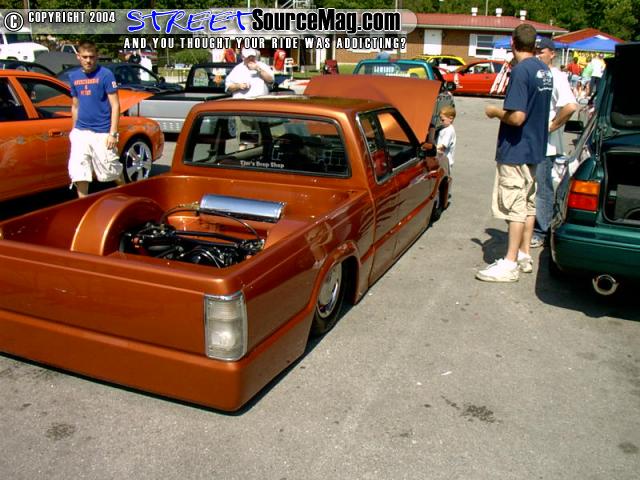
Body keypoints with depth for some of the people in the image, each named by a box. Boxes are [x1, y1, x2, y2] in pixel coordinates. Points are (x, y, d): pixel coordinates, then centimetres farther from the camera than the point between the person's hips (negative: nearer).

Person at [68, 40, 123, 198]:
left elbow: (115, 105, -9)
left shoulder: (105, 74, -7)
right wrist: (74, 129, 17)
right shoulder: (74, 76, 10)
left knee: (111, 170, 5)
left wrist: (113, 133, -14)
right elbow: (75, 106, 19)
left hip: (102, 133, -5)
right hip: (80, 132, 5)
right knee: (79, 171, 2)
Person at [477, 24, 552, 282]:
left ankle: (510, 264, 1)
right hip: (535, 148, 9)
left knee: (515, 207, -5)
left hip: (515, 151, -9)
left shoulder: (521, 71, -19)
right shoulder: (544, 70, 9)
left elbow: (516, 117, -25)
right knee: (528, 204, 15)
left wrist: (495, 111, -9)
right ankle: (524, 256, 24)